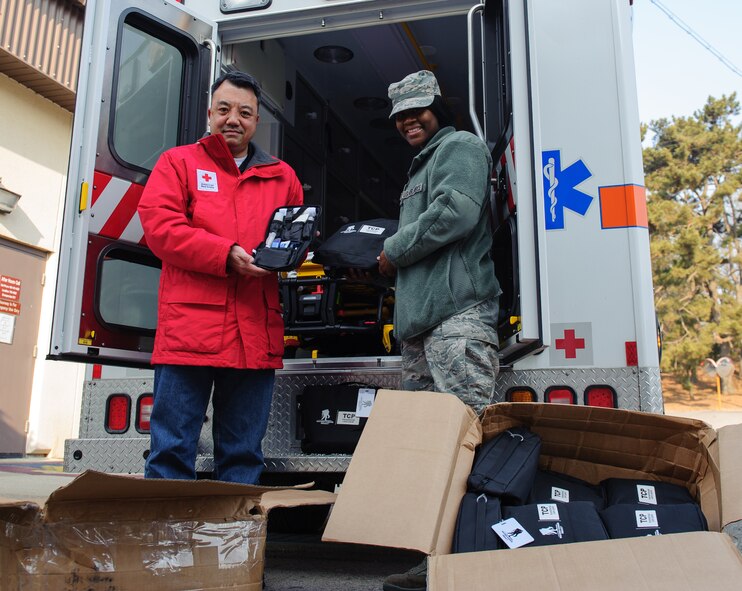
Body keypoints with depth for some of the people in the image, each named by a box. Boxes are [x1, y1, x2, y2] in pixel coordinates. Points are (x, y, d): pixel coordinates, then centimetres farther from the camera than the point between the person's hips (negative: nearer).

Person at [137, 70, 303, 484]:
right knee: (172, 451, 0)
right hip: (190, 329, -2)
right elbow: (159, 226, -2)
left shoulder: (282, 176, 20)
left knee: (244, 457, 9)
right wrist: (226, 253, -14)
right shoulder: (179, 162, 12)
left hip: (258, 336, 3)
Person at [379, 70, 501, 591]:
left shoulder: (459, 146, 4)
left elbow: (457, 210, -15)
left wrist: (394, 250, -4)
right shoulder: (421, 168, 33)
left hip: (457, 315, -10)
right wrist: (395, 264, 14)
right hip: (419, 323, 10)